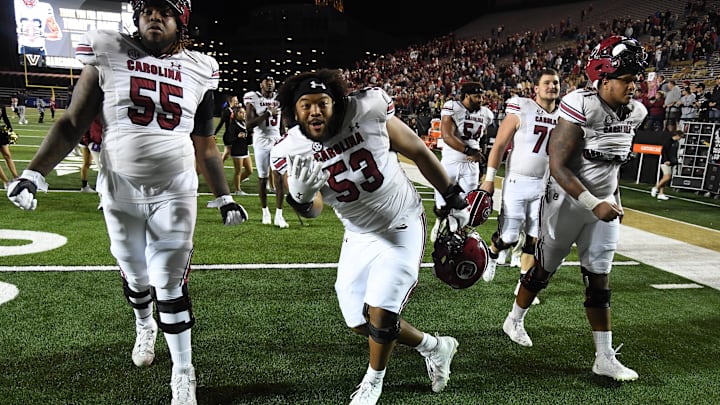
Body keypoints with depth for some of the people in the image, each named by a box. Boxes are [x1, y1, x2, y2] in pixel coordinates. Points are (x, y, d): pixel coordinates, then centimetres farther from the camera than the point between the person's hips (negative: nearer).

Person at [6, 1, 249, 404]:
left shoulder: (197, 70, 3)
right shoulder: (109, 56, 0)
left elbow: (206, 145, 10)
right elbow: (73, 124, 1)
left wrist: (224, 196, 10)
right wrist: (34, 173, -8)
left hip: (175, 193, -1)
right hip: (121, 192, 1)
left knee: (171, 285, -1)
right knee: (135, 277, 16)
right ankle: (144, 327, 49)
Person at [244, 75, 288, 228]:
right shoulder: (253, 99, -5)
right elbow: (249, 124, -15)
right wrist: (268, 113, -21)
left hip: (277, 140, 3)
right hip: (261, 141, -3)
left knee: (280, 177, -8)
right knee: (262, 177, 5)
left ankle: (279, 215, -7)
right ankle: (265, 211, 22)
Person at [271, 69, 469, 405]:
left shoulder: (369, 114, -21)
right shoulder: (293, 150, -12)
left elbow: (419, 153, -8)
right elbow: (314, 211, -11)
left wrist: (454, 200, 0)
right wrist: (300, 195, -36)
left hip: (402, 228, -4)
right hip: (359, 235, 5)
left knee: (380, 312, -8)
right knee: (360, 323, 9)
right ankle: (435, 346, 34)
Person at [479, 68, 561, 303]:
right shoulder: (520, 111, -9)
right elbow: (499, 146, -7)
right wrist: (489, 180, -9)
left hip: (545, 185, 5)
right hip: (517, 182, -5)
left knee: (535, 238, 6)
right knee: (509, 238, -4)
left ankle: (523, 283, 21)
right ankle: (492, 254, 30)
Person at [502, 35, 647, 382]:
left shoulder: (634, 112, 1)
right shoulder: (581, 108, -22)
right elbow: (557, 166, -25)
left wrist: (613, 199, 16)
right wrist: (593, 204, -29)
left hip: (603, 206, 6)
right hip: (566, 202, -6)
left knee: (599, 281, 8)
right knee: (544, 270, 10)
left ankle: (605, 358, 16)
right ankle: (514, 320, 36)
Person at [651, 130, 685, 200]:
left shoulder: (677, 143, 15)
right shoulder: (668, 141, -9)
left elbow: (675, 153, 22)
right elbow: (664, 151, -13)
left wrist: (675, 161, 13)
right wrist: (666, 160, -18)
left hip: (671, 163, 8)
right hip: (665, 162, -8)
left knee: (665, 178, 5)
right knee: (667, 177, -16)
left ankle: (661, 194, 7)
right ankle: (655, 188, -1)